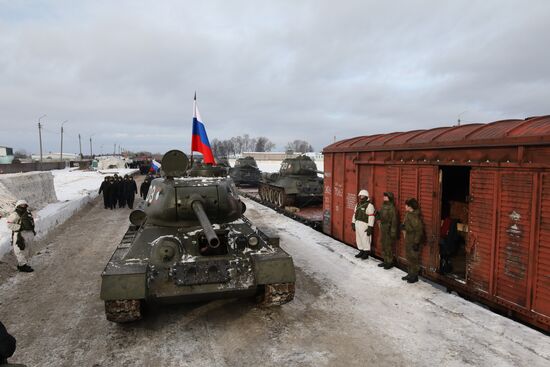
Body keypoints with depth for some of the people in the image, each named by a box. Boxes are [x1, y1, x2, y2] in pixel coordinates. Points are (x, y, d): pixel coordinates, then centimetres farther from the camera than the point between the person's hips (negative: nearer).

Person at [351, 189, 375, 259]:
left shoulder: (369, 205, -12)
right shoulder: (358, 204, 13)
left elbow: (371, 217, -16)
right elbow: (355, 214, 18)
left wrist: (370, 228, -19)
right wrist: (353, 224, 16)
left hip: (365, 225, -8)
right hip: (357, 224, 8)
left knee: (365, 239, -4)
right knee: (358, 238, 12)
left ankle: (366, 253, 7)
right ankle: (361, 251, 24)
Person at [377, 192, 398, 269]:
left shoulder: (392, 207, -17)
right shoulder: (383, 206, 10)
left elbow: (394, 220, -19)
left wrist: (393, 232, -20)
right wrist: (377, 214, -1)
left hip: (389, 230, -9)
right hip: (383, 228, 9)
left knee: (389, 246, -2)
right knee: (383, 246, 15)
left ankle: (390, 262, 9)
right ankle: (385, 261, 26)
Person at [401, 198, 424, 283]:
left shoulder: (415, 216, -23)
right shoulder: (408, 214, 5)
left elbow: (419, 230, -23)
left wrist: (416, 243, -22)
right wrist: (404, 226, 1)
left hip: (413, 241, -10)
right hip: (408, 239, 10)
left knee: (414, 258, 2)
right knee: (409, 257, 18)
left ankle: (414, 276, 14)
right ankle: (410, 274, 31)